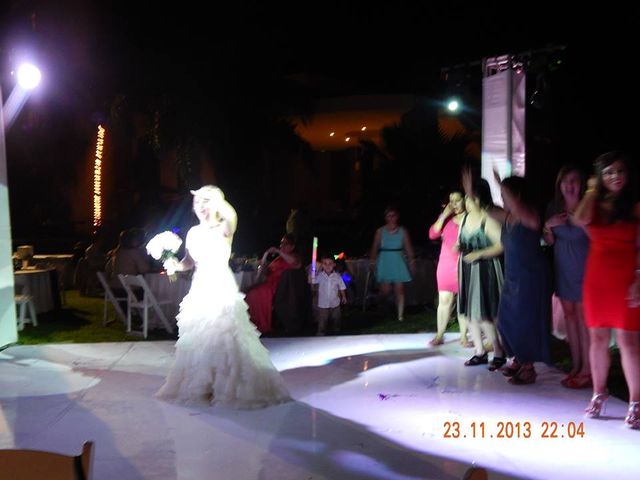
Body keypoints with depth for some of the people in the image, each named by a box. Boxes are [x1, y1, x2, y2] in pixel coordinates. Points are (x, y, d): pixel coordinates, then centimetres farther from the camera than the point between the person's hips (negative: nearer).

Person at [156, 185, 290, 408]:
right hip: (199, 291, 6)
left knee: (225, 339, -3)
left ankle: (230, 387, 12)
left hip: (222, 290, -5)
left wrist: (215, 196, -31)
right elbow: (189, 261, 15)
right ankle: (199, 386, 27)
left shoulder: (224, 229, -7)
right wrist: (176, 265, -3)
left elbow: (231, 215, -31)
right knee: (198, 340, 11)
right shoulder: (193, 232, 9)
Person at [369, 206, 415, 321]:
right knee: (385, 290, -6)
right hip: (385, 262, -1)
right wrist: (372, 260, -5)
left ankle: (400, 315, 4)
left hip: (398, 262, 1)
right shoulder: (380, 231, 2)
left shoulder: (403, 231, 4)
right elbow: (375, 247, 2)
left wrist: (412, 262, 0)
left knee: (400, 290, -3)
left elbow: (408, 248, 4)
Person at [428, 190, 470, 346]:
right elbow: (432, 234, 1)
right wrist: (444, 215, -5)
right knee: (444, 300, 3)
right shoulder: (446, 218, 10)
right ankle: (439, 335, 9)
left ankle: (463, 336, 8)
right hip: (446, 263, 3)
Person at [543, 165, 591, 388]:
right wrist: (548, 226, -8)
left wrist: (579, 221, -21)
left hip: (583, 267, -5)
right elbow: (549, 241, 12)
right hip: (562, 268, 5)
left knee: (583, 316, -5)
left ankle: (587, 371, 2)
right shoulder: (554, 207, 7)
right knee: (569, 315, 9)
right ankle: (576, 367, 18)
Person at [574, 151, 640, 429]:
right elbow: (580, 220, -14)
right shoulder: (594, 204, 9)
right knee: (598, 338, 9)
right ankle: (599, 395, 21)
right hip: (596, 278, 4)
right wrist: (592, 190, -1)